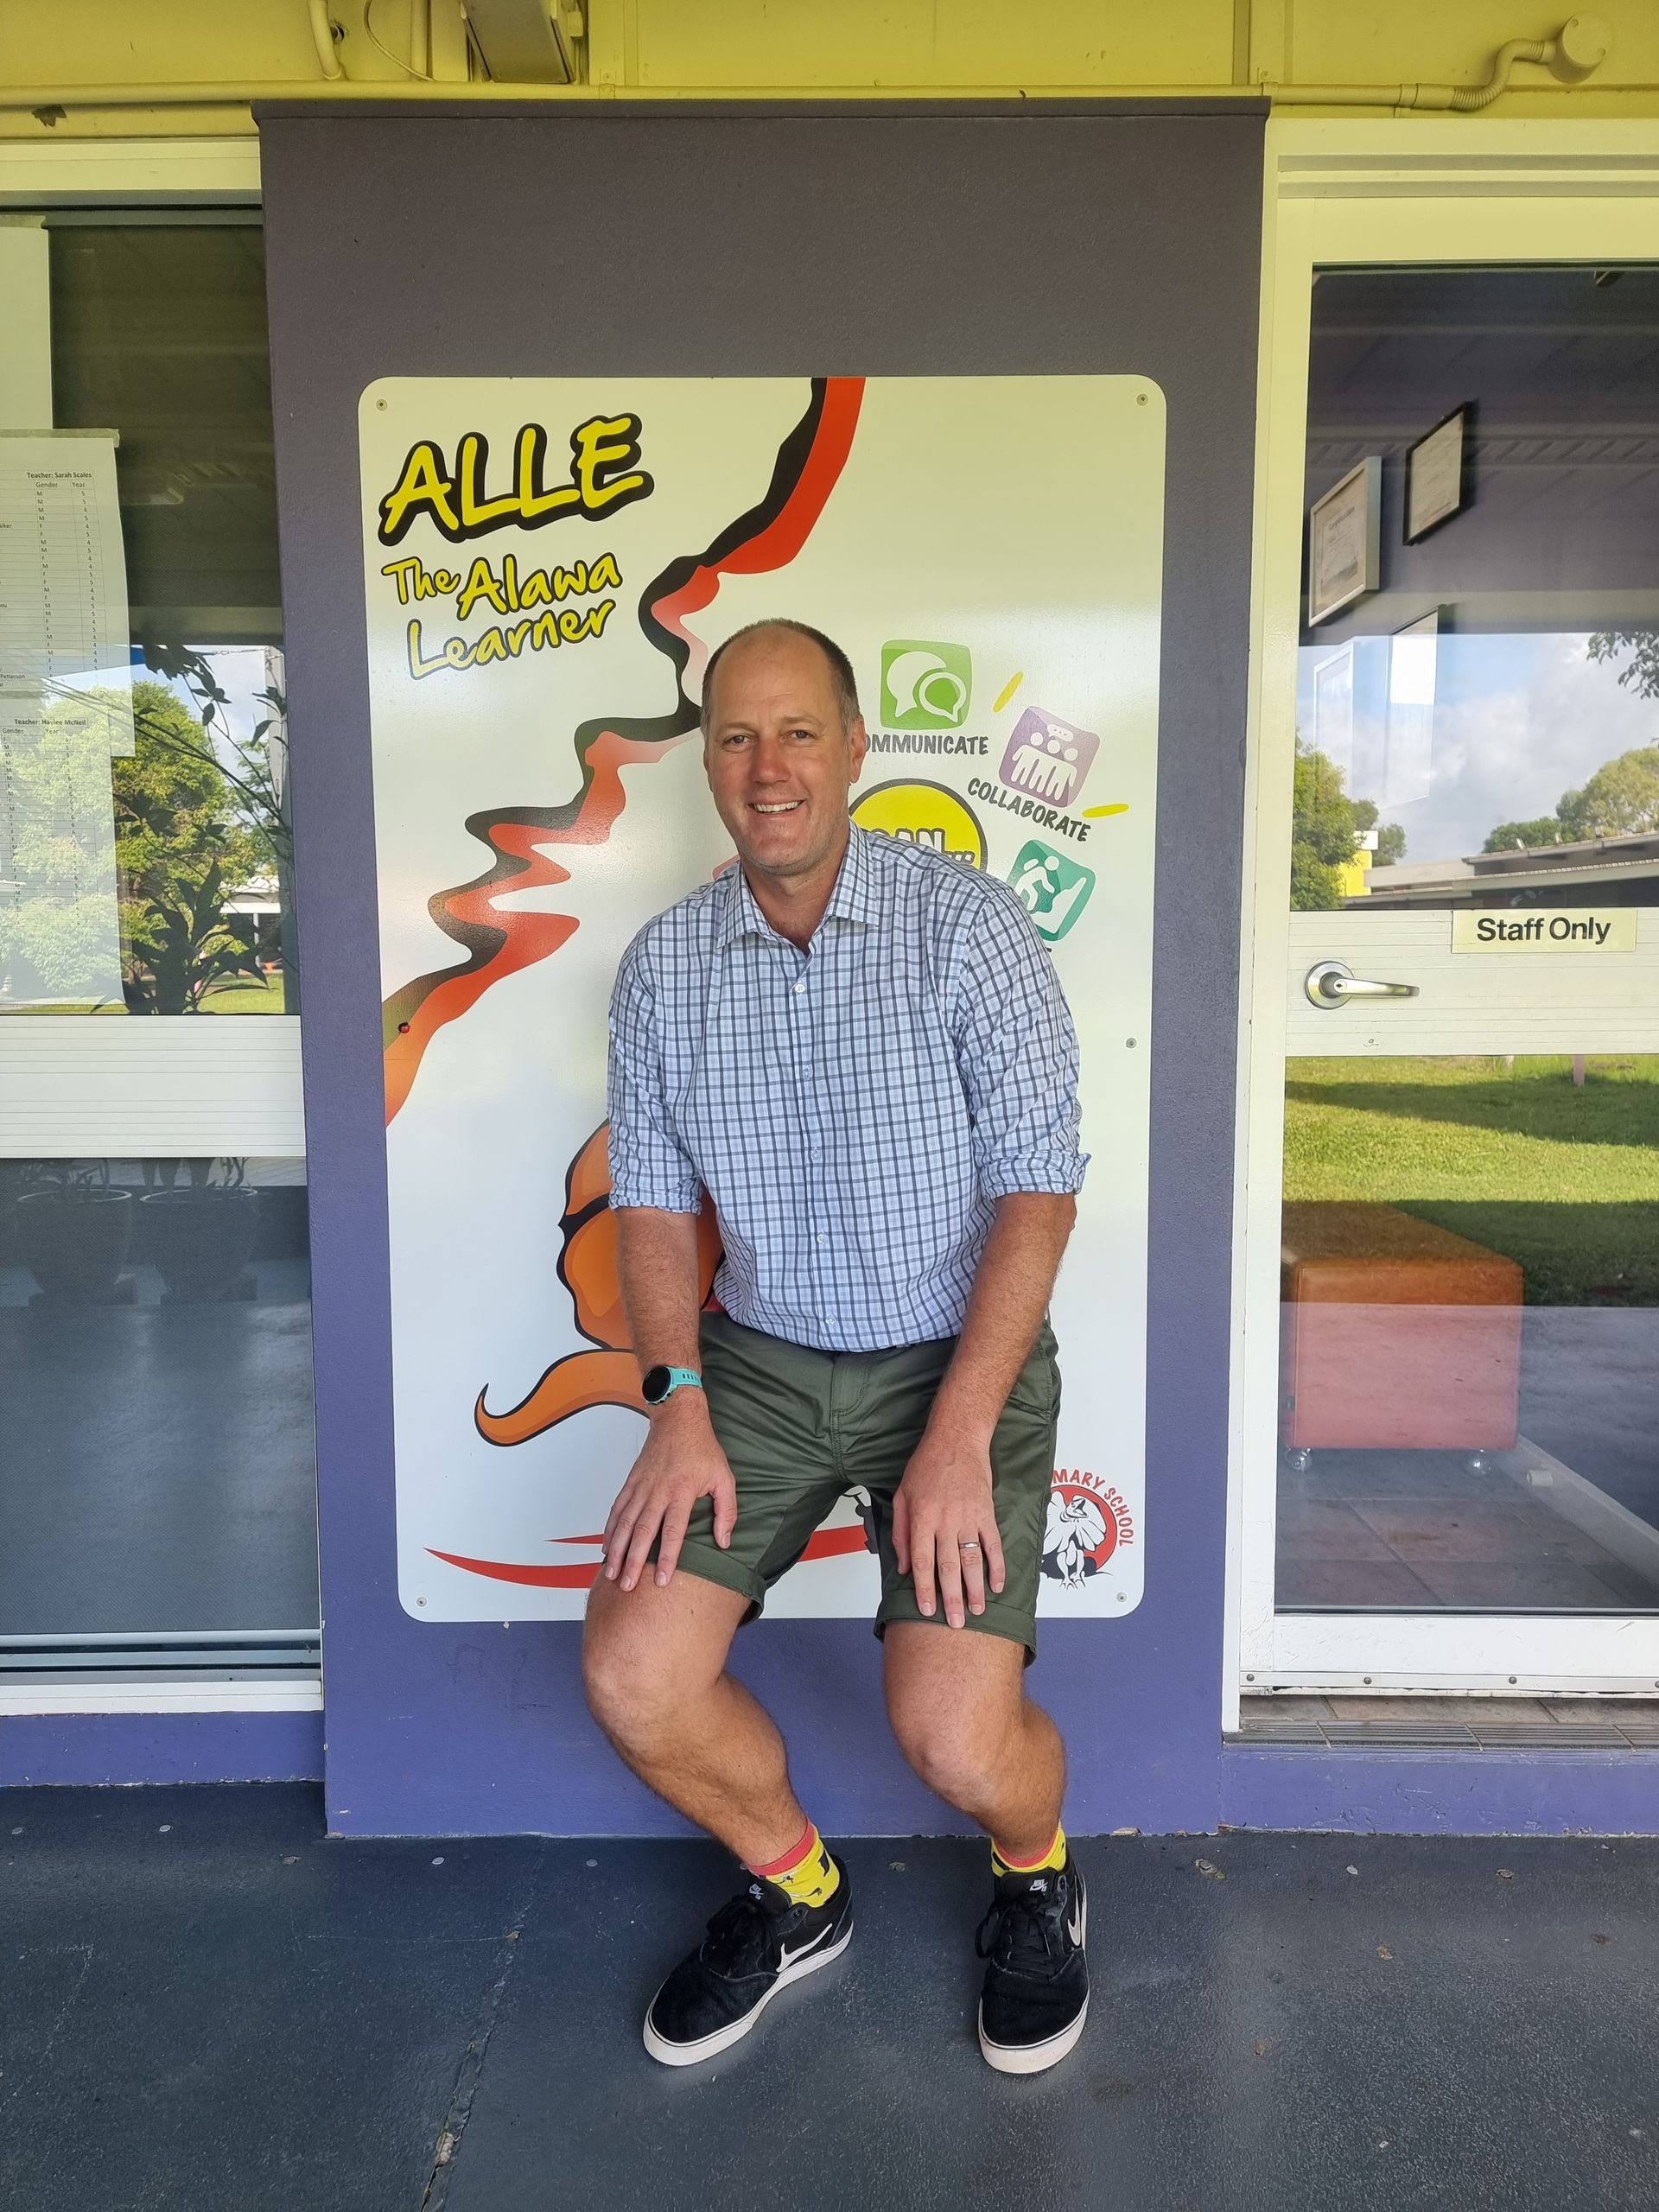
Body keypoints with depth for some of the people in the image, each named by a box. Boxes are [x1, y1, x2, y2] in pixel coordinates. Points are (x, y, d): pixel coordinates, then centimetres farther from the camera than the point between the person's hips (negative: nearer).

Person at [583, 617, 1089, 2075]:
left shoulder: (966, 927, -10)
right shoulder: (663, 965, 2)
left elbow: (1039, 1188, -13)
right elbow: (653, 1198, 6)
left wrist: (958, 1439, -19)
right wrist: (680, 1406, -7)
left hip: (955, 1358, -3)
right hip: (758, 1361, 4)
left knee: (956, 1737, -16)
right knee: (631, 1680, -9)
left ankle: (1037, 1873, 24)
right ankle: (794, 1888, 24)